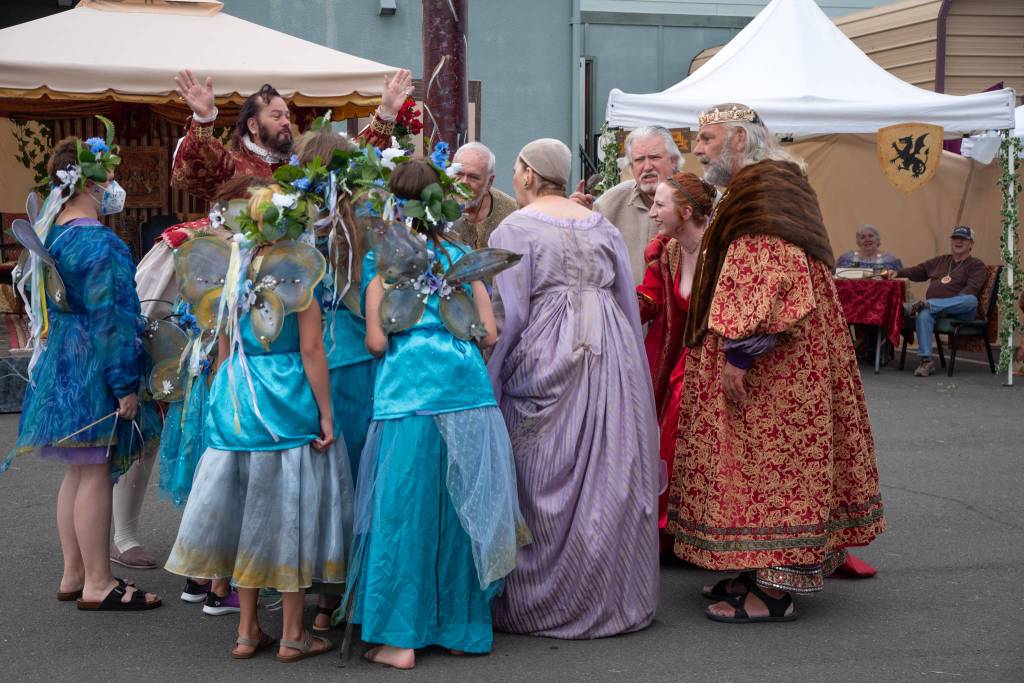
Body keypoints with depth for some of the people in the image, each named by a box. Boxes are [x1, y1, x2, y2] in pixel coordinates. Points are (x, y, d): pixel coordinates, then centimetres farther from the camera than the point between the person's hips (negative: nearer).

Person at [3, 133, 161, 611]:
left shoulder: (49, 234, 10)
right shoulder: (98, 243, -19)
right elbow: (109, 318, -20)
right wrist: (126, 385, -17)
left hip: (60, 367, 10)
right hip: (93, 372, -9)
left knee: (77, 472, 16)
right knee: (95, 475, -2)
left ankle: (73, 575, 24)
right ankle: (97, 584, 5)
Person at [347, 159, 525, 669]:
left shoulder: (382, 258, 4)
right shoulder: (463, 257, 14)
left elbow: (376, 340, -3)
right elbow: (488, 334, 9)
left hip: (409, 392, -3)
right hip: (468, 391, 3)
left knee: (405, 509, 1)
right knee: (459, 509, 12)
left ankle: (400, 639, 3)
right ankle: (460, 627, 20)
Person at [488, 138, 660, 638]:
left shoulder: (514, 230, -3)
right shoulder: (601, 226, 14)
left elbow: (510, 315, -9)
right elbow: (630, 303, 14)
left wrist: (487, 386, -4)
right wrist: (631, 373, 22)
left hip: (545, 358, -5)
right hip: (612, 353, 5)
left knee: (546, 484, 2)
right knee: (610, 478, 9)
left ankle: (543, 603, 9)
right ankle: (615, 598, 17)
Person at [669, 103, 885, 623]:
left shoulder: (766, 188, -15)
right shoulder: (751, 188, 19)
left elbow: (769, 278, -25)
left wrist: (738, 351, -25)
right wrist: (736, 346, 25)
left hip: (768, 363, -11)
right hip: (774, 364, 11)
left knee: (767, 461, -7)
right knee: (762, 462, 12)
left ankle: (774, 593, -2)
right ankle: (761, 573, 19)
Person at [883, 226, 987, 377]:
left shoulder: (977, 265, 12)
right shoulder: (941, 261, 30)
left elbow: (971, 289, -5)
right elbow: (917, 271, 29)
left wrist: (952, 302, -21)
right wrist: (897, 272, 9)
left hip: (959, 312, -3)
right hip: (933, 306, 3)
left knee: (971, 300, -37)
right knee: (923, 314, -34)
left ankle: (924, 304, -45)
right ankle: (925, 360, -39)